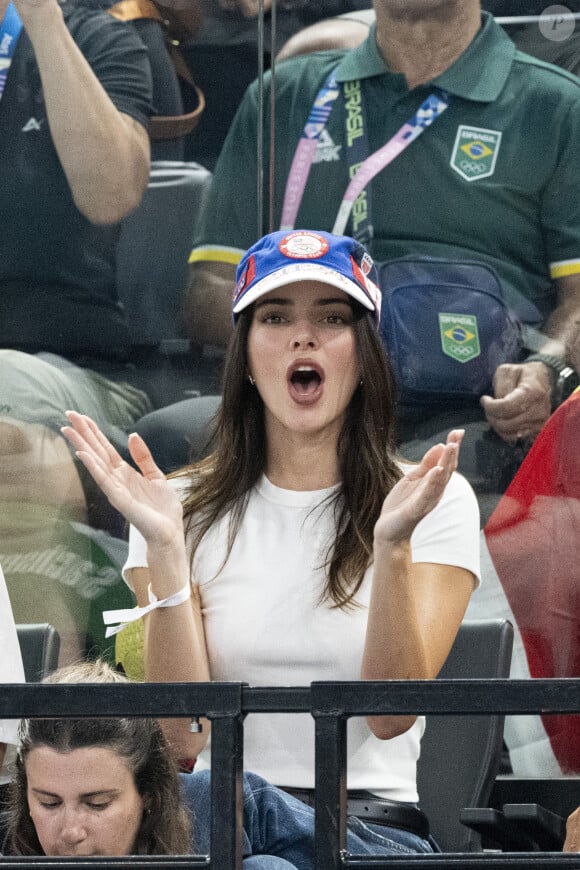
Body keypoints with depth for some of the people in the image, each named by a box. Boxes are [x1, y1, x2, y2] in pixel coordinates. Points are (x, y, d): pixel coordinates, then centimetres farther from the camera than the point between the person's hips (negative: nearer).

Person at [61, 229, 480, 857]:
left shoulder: (438, 502, 6)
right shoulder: (190, 507, 9)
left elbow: (391, 716, -8)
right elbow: (182, 735, -4)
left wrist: (392, 544, -20)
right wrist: (164, 549, -13)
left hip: (375, 820, -1)